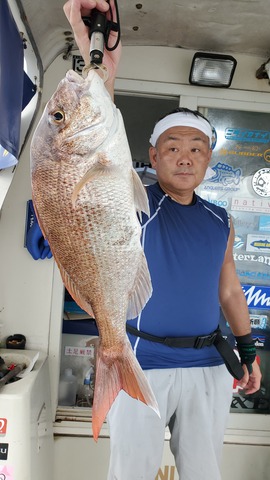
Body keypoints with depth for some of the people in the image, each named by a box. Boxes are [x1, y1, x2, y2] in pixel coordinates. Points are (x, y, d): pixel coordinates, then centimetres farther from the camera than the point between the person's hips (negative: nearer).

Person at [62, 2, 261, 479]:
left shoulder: (220, 221, 6)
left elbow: (229, 290, 13)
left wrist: (249, 353, 14)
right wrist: (101, 75, -43)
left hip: (207, 368, 4)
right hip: (141, 364, -3)